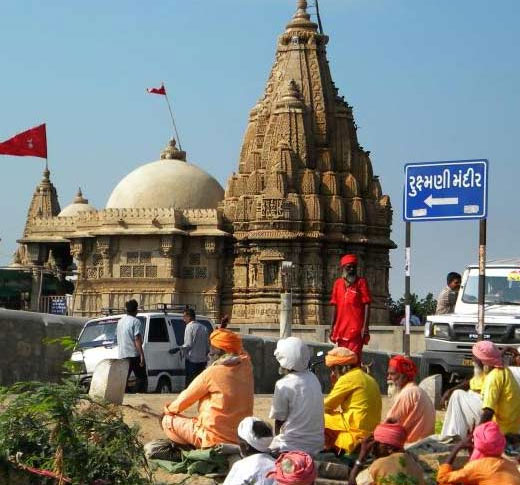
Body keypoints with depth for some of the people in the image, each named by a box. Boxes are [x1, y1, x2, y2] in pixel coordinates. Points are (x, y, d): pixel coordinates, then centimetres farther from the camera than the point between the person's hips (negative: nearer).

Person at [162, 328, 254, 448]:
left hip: (215, 439, -7)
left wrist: (169, 409, 16)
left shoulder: (213, 373, -14)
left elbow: (185, 398, -1)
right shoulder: (246, 367, 0)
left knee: (168, 420, 8)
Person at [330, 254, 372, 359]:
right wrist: (332, 327, 12)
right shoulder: (338, 283, 13)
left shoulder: (361, 282, 0)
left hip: (356, 330, -5)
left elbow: (367, 305, -5)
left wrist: (365, 327, -13)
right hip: (341, 329, 5)